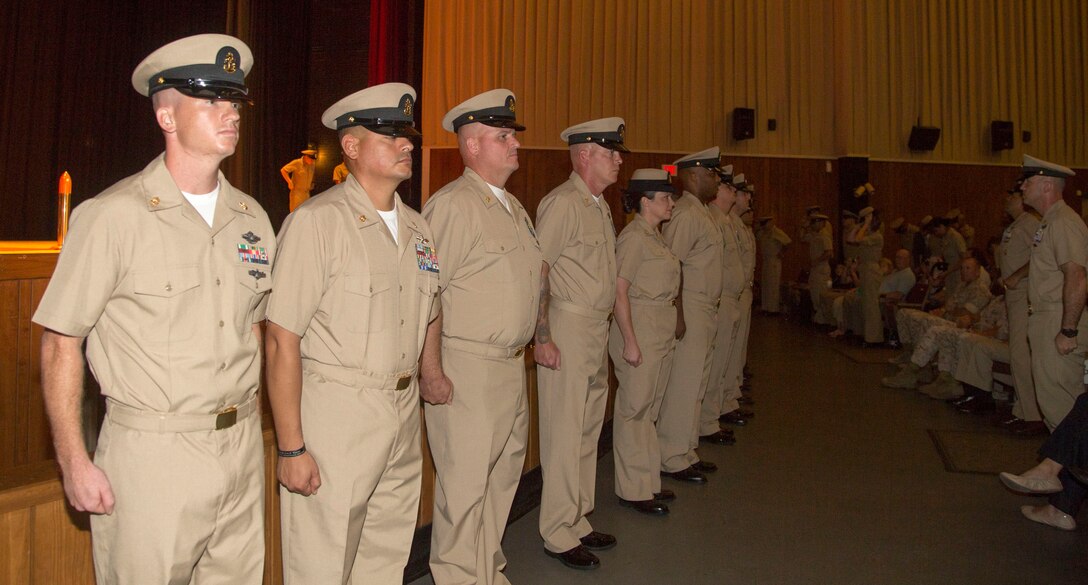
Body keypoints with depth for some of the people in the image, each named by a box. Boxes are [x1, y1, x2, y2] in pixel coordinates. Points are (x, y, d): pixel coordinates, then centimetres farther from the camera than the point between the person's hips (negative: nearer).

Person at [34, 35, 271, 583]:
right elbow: (60, 343, -7)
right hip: (151, 454, -5)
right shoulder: (111, 216, -10)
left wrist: (251, 430, 11)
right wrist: (74, 463, -8)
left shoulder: (251, 218, 6)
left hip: (242, 449, 5)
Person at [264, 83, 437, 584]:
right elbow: (282, 340, -15)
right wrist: (291, 448, -16)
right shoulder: (316, 222, -11)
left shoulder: (417, 227, 10)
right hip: (335, 415, -6)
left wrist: (431, 374, 10)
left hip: (403, 414, 7)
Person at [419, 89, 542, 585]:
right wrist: (430, 371, -21)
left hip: (512, 363, 9)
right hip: (466, 368, -9)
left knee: (505, 473, 18)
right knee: (465, 484, 0)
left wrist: (537, 339, 17)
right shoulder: (451, 205, -13)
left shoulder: (514, 207, 16)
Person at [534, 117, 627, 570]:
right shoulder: (562, 203, -13)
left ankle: (578, 522, 29)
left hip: (597, 328, 9)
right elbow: (536, 272, -17)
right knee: (564, 434, -1)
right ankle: (557, 534, 12)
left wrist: (605, 328, 13)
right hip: (568, 328, -9)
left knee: (588, 430, 15)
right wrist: (542, 338, -20)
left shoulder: (600, 205, 16)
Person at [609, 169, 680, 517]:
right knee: (634, 409, 0)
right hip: (640, 329, -9)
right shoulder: (634, 237, -13)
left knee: (650, 408, 14)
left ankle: (648, 483, 25)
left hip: (662, 332, 9)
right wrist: (630, 341, -20)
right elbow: (620, 291, -18)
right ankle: (633, 490, 10)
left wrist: (669, 332, 15)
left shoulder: (655, 236, 14)